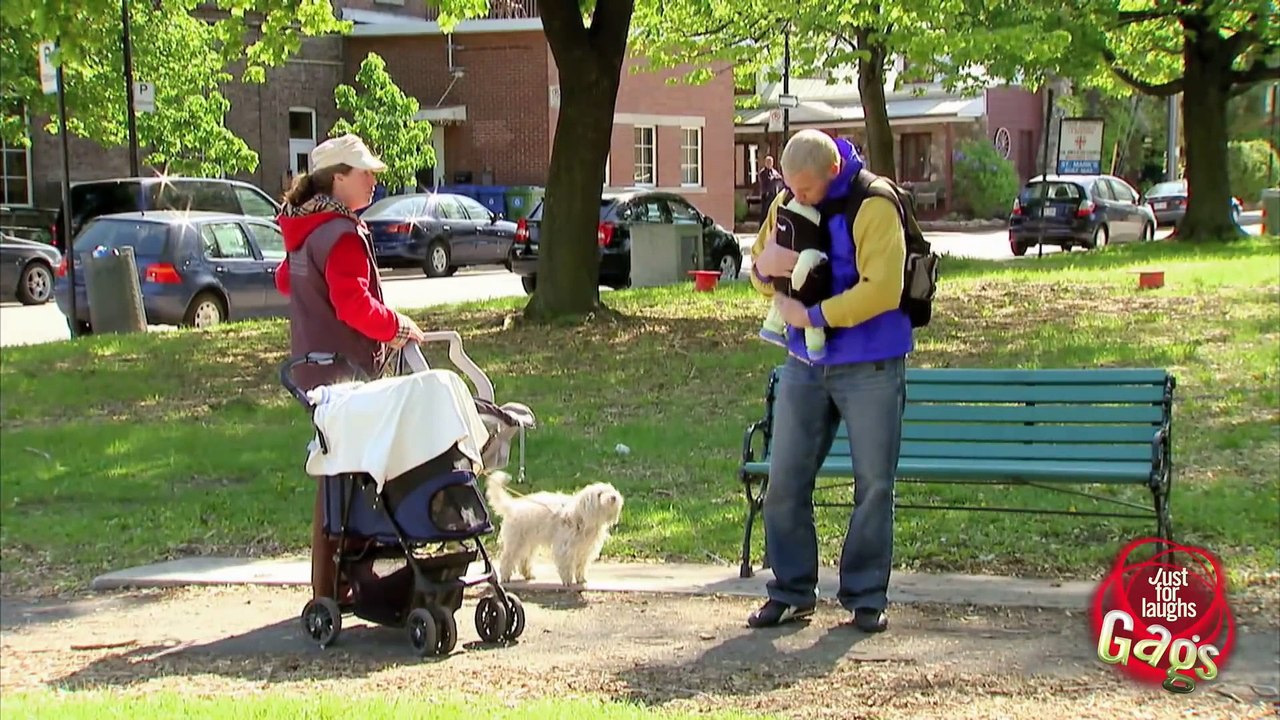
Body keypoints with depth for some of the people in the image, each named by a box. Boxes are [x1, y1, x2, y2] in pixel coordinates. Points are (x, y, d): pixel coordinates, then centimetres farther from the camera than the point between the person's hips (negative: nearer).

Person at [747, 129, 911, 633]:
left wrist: (811, 315, -20)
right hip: (804, 364, 5)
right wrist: (766, 268, -10)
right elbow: (762, 274, 15)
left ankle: (866, 595, 14)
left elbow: (882, 290, -23)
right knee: (785, 480, 3)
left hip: (870, 368, -5)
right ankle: (792, 590, 14)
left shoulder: (873, 207, -15)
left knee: (874, 484, 2)